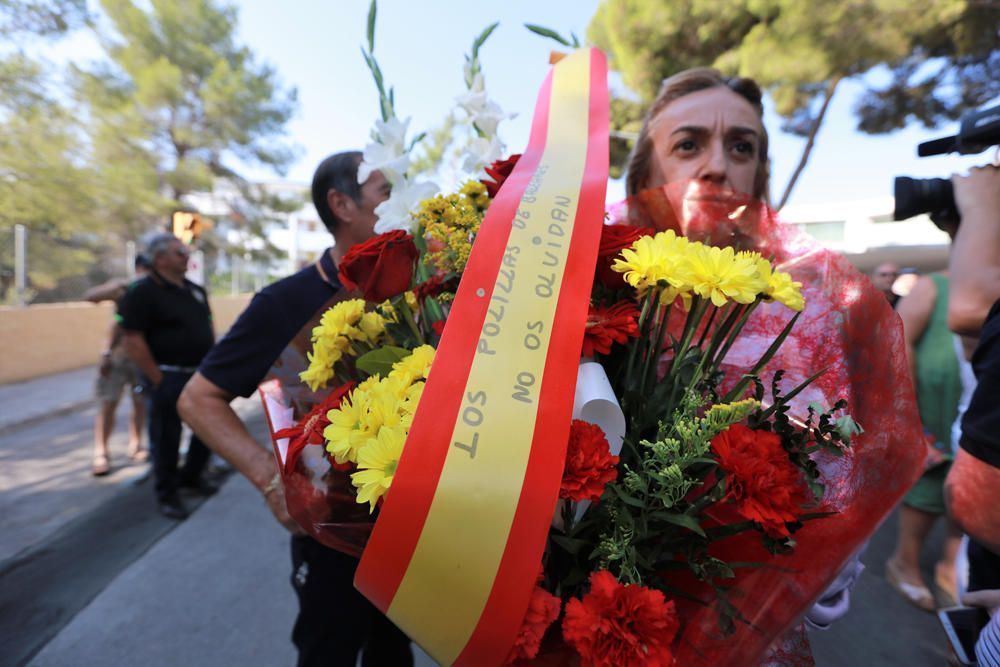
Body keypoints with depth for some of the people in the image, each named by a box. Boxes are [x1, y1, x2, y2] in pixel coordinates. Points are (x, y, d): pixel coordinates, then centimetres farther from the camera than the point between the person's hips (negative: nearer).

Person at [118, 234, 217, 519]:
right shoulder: (142, 292, -10)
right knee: (166, 438, 5)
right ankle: (166, 494, 23)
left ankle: (190, 476, 36)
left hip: (201, 375, 7)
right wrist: (157, 378, -16)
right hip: (168, 378, -7)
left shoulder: (195, 290, 12)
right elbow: (133, 341, -15)